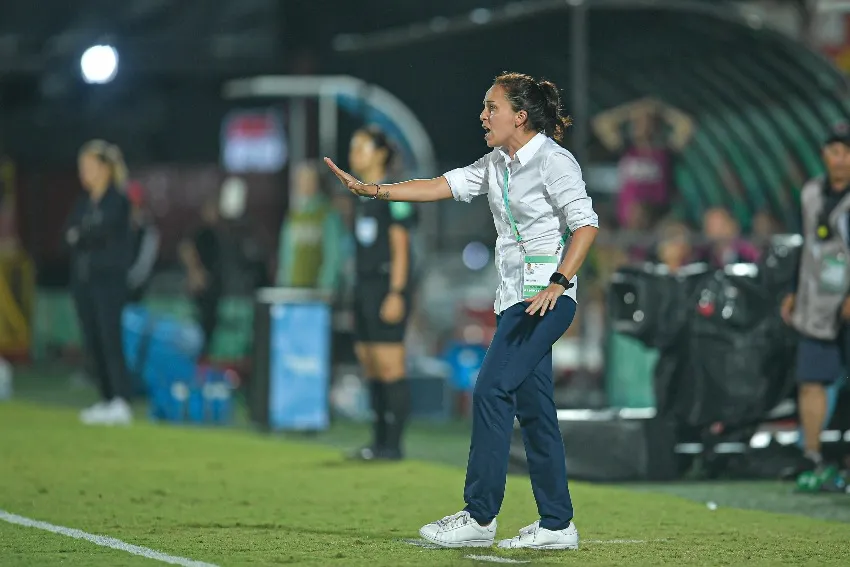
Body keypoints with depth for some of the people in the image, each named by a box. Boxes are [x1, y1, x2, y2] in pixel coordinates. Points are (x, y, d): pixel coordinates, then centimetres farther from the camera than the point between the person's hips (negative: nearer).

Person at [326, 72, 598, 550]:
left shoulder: (554, 161, -10)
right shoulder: (496, 165, 15)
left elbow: (586, 225, -14)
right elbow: (442, 187, 12)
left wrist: (557, 284, -23)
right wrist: (372, 190, 3)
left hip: (548, 296, -9)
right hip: (514, 296, 9)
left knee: (491, 390, -15)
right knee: (531, 406, 6)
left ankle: (480, 516, -13)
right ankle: (557, 524, 8)